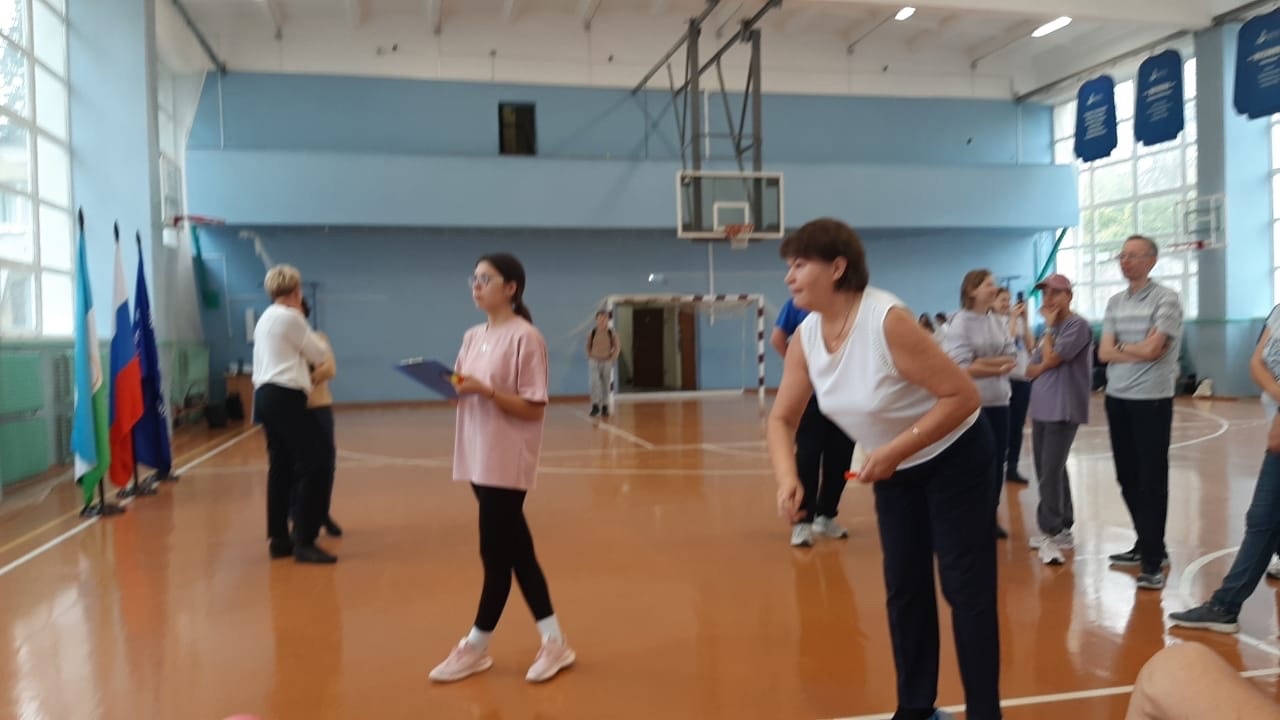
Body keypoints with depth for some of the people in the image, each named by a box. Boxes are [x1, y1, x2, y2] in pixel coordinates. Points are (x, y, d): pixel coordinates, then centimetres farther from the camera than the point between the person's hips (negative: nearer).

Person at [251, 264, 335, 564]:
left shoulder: (265, 319, 19)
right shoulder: (290, 317, -9)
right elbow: (319, 355, 1)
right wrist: (305, 326, 14)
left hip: (266, 396, 10)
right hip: (285, 397, -10)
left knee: (281, 468, 12)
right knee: (311, 466, -9)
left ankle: (279, 539, 16)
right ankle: (304, 542, -10)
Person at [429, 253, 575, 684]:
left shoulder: (524, 337, -11)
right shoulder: (473, 337, 12)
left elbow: (534, 408, -14)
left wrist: (486, 390, -22)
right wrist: (455, 387, -4)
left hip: (507, 463, -8)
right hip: (479, 459, 8)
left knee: (496, 556, 2)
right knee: (516, 554, 11)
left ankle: (475, 648, 17)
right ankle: (553, 643, 21)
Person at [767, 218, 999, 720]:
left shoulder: (887, 321, -31)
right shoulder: (806, 338, -11)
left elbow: (963, 396, -29)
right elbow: (782, 419, -5)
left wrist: (894, 452, -32)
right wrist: (787, 479, -22)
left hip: (954, 458, -7)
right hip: (894, 470, 7)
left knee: (965, 588, -2)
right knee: (904, 588, 13)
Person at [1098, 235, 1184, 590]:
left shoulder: (1166, 299, -7)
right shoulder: (1115, 302, 10)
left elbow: (1151, 349, -17)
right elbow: (1104, 353, 2)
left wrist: (1120, 347, -2)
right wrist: (1137, 351, -11)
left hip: (1152, 399, -6)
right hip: (1117, 398, 6)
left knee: (1152, 480, -2)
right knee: (1128, 478, 12)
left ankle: (1152, 559, 4)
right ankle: (1148, 545, 27)